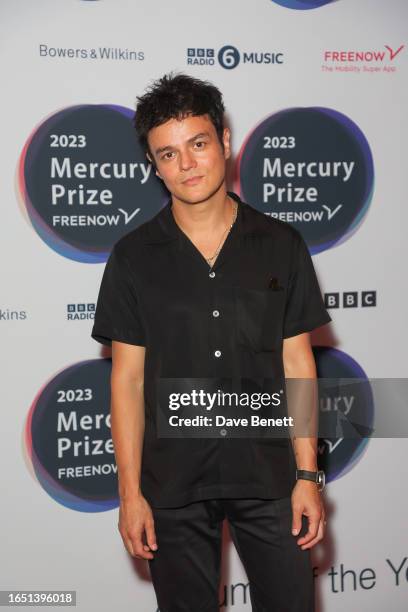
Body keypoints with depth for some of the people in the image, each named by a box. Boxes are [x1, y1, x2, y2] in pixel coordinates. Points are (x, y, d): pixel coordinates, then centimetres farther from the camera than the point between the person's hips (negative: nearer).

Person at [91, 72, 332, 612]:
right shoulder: (134, 257, -3)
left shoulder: (281, 246, -1)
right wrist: (130, 492, -4)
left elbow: (297, 363, 2)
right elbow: (128, 377, -1)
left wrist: (307, 475, -1)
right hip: (173, 485, 0)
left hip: (268, 476, 1)